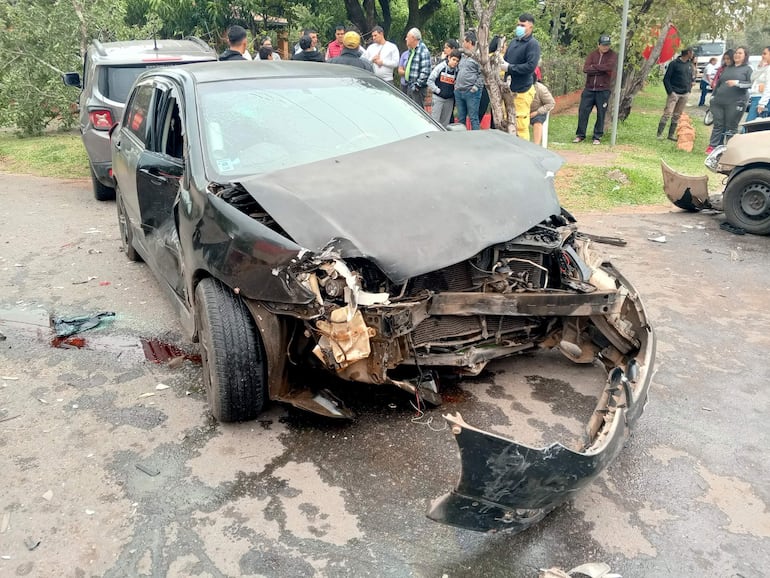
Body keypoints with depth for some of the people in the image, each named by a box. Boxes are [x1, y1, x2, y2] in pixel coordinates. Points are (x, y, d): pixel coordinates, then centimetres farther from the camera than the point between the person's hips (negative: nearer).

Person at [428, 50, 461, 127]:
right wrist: (437, 90, -8)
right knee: (434, 120, -5)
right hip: (438, 97, -3)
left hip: (450, 99, 3)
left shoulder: (457, 71, -2)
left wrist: (453, 92, -5)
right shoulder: (440, 67, -7)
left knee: (446, 122, 8)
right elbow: (430, 80, -4)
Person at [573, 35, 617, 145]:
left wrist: (594, 67, -11)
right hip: (589, 89, 2)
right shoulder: (593, 54, 7)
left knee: (601, 114, 2)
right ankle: (580, 135, 12)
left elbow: (610, 66, -19)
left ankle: (597, 137, 10)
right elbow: (585, 69, -8)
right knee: (583, 111, 1)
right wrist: (602, 69, -12)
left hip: (603, 90, -2)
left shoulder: (612, 55, 1)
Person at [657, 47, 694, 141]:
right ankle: (659, 134, -11)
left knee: (677, 115, 8)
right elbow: (666, 79, -7)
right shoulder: (674, 63, -6)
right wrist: (670, 91, -13)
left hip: (684, 95, 6)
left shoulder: (690, 66, 14)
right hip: (674, 93, -6)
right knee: (667, 113, -13)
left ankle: (671, 134, 13)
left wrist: (689, 89, 10)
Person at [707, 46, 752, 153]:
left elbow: (751, 84, -7)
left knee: (731, 127, -3)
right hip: (719, 102, 4)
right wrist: (713, 96, 17)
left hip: (735, 104, -4)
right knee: (718, 125, 4)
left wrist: (737, 83, -20)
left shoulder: (748, 69, 5)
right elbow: (718, 83, 24)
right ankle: (713, 146, 7)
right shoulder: (727, 69, 20)